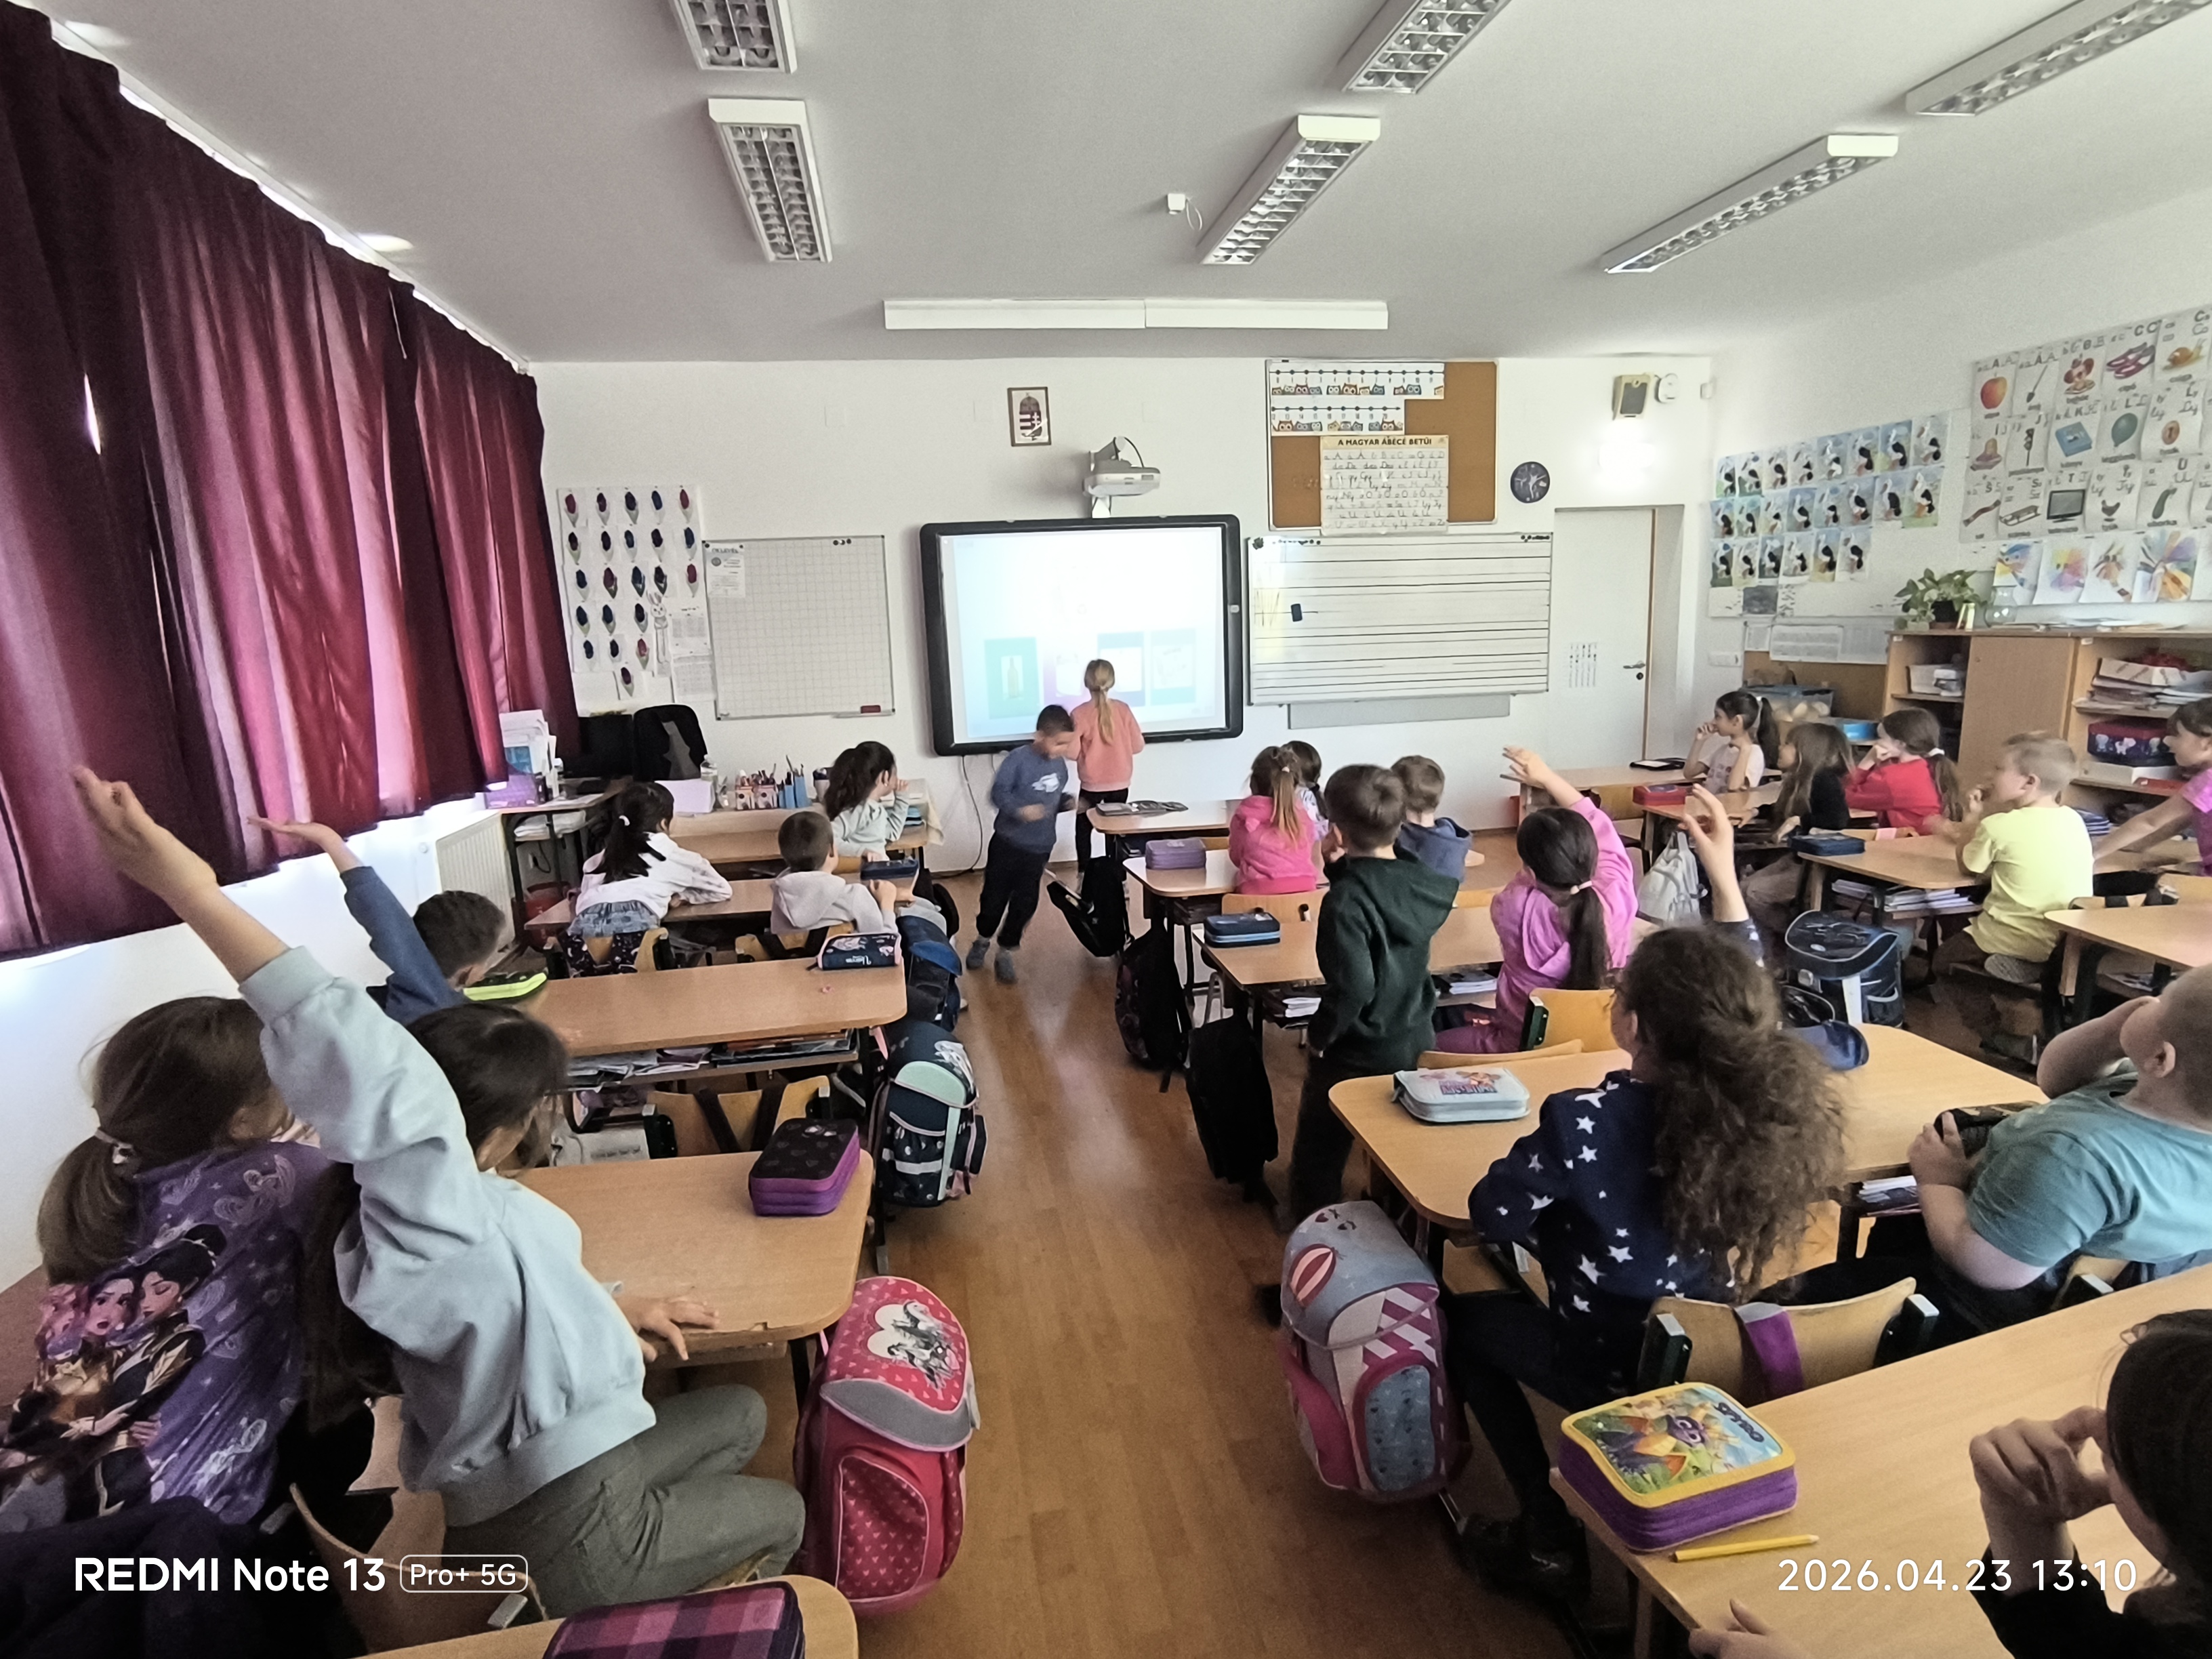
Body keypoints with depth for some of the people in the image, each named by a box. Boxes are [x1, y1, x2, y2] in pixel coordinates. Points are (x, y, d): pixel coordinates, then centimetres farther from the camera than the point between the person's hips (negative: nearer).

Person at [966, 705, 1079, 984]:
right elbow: (998, 792, -21)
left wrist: (1068, 802, -5)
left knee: (1025, 903, 8)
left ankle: (1005, 954, 24)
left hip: (1040, 847, 4)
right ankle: (982, 940, 37)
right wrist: (1020, 809, -36)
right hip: (1008, 843, -4)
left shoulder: (1061, 764, 2)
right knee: (995, 897, 10)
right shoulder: (1018, 759, -18)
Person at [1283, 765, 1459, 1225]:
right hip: (1413, 1040, 6)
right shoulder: (1420, 881, -8)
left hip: (1357, 1051, -6)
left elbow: (1352, 985, -30)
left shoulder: (1345, 900, -28)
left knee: (1321, 1140, 18)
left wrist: (1319, 1032, -15)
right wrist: (1341, 868, -3)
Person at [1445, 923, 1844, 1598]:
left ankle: (1549, 1538, 19)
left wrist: (1554, 1191, 0)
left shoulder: (1585, 1120, -30)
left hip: (1617, 1367, -6)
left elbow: (1493, 1216, -17)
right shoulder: (1763, 1100, -16)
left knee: (1464, 1319, 20)